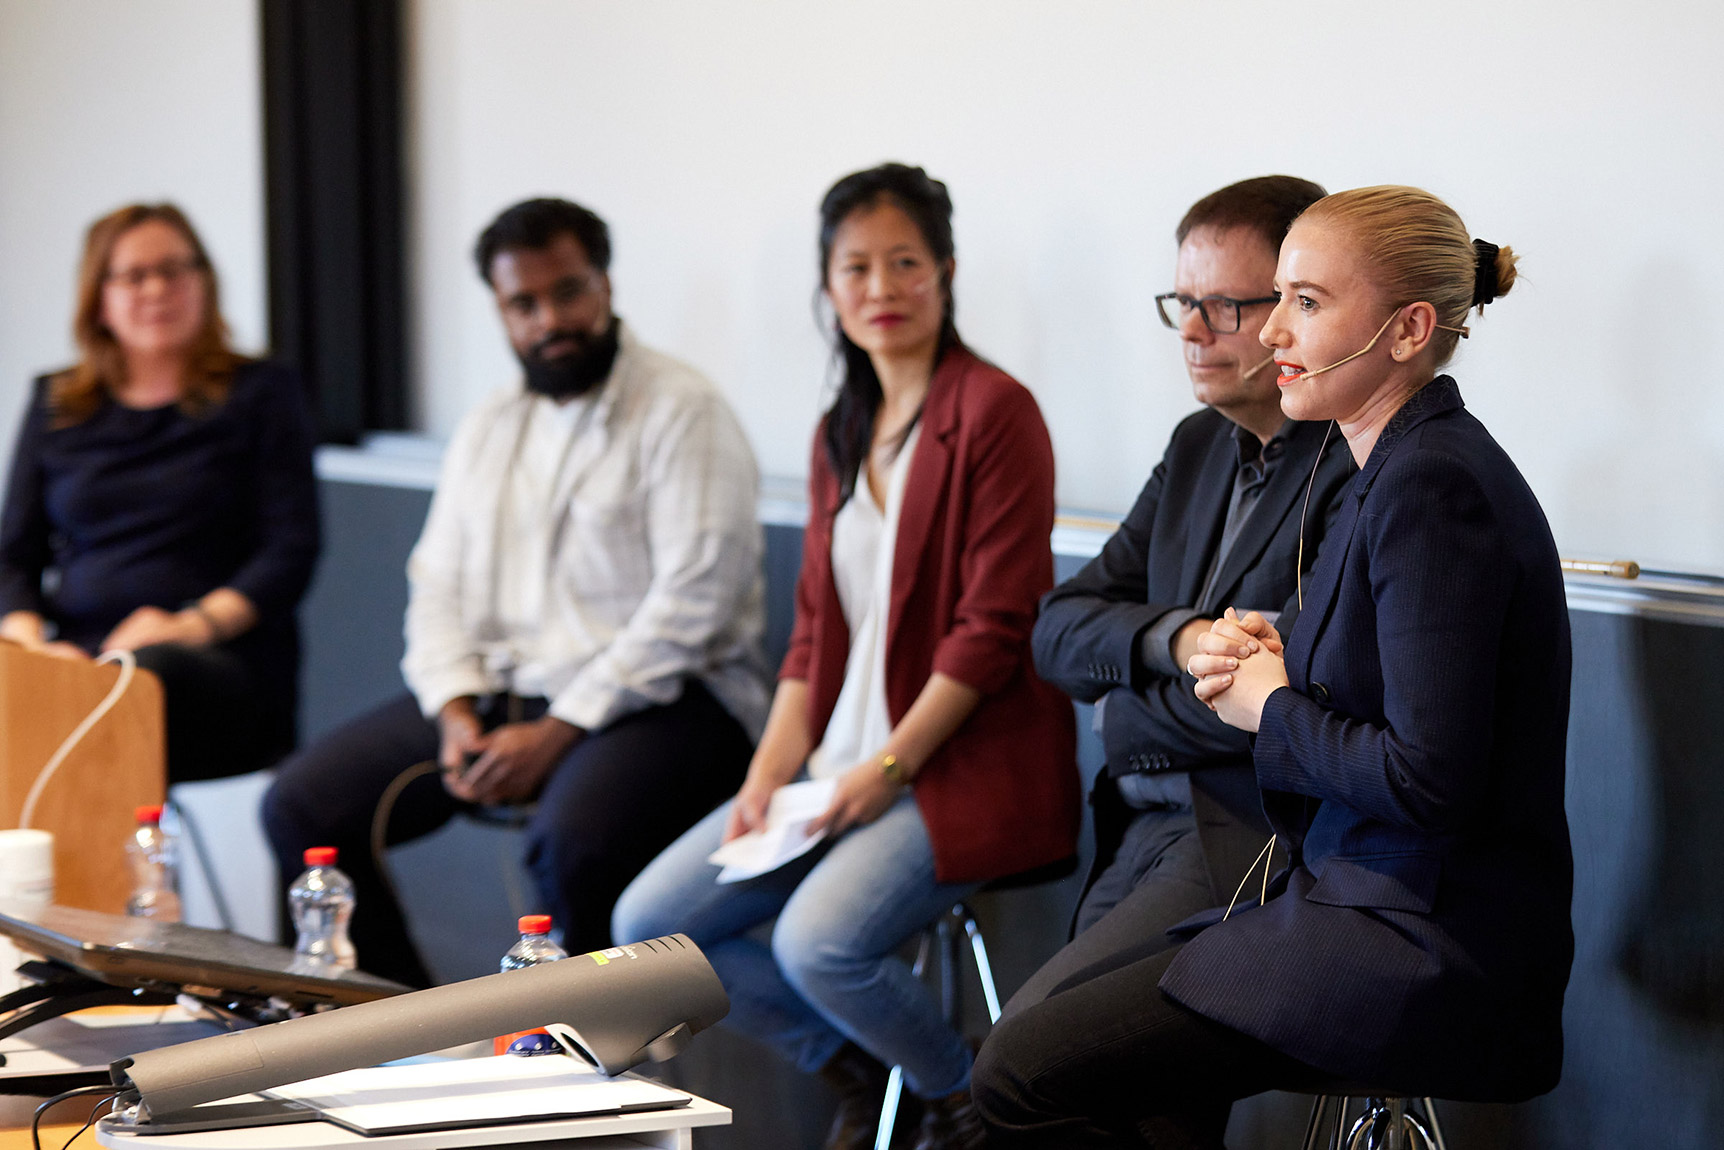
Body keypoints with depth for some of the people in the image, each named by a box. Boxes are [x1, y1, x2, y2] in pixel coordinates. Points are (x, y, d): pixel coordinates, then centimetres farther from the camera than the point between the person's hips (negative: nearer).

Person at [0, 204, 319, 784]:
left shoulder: (261, 393, 11)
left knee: (149, 673, -39)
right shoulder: (55, 405, 21)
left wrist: (198, 623, -15)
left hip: (225, 667, -2)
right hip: (78, 660, 2)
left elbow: (291, 552, 1)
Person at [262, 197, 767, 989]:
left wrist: (557, 733, -18)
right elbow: (437, 583, 16)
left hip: (654, 698, -7)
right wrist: (455, 712, -4)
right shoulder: (487, 429, 17)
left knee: (572, 837, -37)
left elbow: (691, 601, -15)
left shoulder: (682, 411, -6)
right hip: (499, 690, 7)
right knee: (301, 806, -7)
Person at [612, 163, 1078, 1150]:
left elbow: (996, 627, -15)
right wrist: (769, 775, 2)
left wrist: (887, 767, -17)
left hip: (966, 761, -8)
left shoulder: (994, 411, -11)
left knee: (819, 940, -29)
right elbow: (818, 632, 15)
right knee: (648, 924, -1)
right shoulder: (840, 435, 15)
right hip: (844, 760, 8)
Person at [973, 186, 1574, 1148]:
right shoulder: (1397, 469, 13)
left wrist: (1272, 704, -9)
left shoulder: (1433, 488, -18)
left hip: (1424, 952, -10)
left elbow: (1428, 779, -24)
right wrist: (1273, 663, 2)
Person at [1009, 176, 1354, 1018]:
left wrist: (1122, 719, 0)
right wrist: (1178, 637, -11)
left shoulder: (1368, 475, -11)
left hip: (1261, 848, -8)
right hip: (1141, 838, 8)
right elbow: (1060, 632, 12)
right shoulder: (1200, 445, 17)